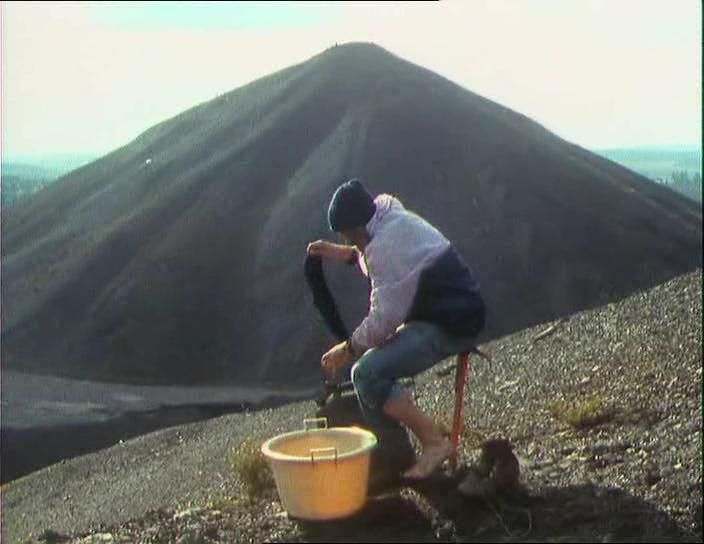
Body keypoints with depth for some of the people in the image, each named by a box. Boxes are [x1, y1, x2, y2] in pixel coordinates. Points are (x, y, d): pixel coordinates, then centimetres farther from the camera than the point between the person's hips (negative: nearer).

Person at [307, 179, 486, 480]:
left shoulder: (386, 245, -21)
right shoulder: (395, 217, 10)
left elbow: (385, 317, -20)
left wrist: (348, 349, -6)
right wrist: (342, 254, 18)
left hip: (448, 327, -11)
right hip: (458, 311, 11)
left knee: (367, 375, -20)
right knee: (375, 361, 19)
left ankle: (434, 443, -14)